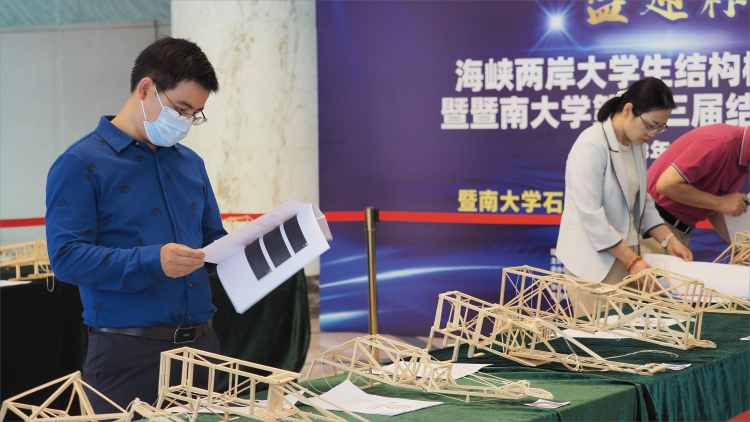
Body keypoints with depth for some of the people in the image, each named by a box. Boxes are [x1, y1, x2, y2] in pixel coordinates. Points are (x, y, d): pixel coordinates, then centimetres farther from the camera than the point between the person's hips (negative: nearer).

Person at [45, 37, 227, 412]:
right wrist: (151, 261, -26)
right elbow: (66, 257, -15)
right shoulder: (80, 165, -6)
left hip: (201, 342, 6)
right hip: (130, 352, -6)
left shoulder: (190, 163, 16)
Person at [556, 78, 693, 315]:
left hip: (624, 254, 8)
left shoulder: (636, 146, 9)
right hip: (594, 259, -8)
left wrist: (668, 240, 3)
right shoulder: (592, 146, -17)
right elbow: (591, 215, -21)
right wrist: (632, 260, -20)